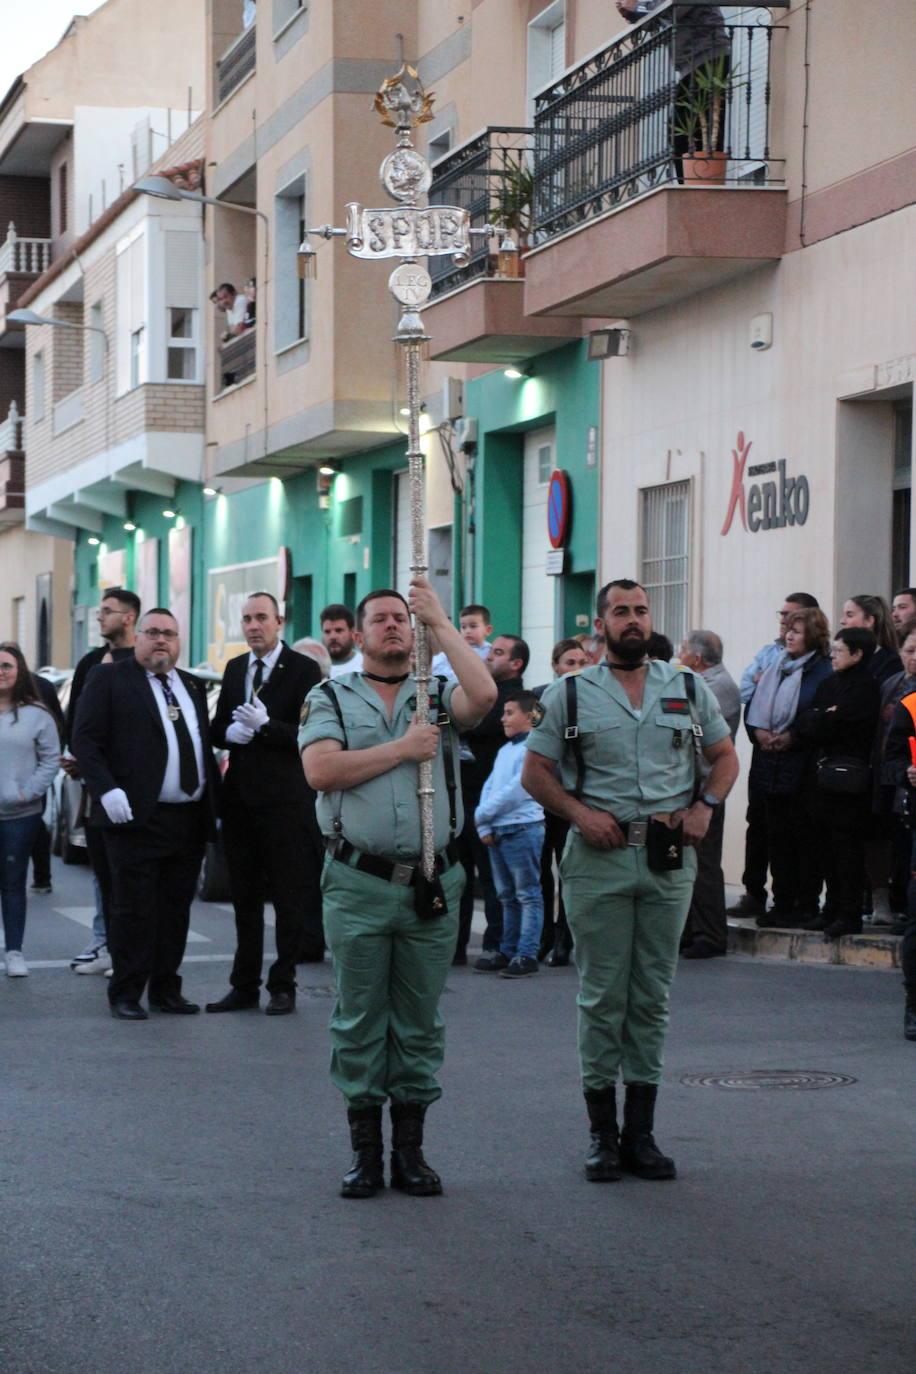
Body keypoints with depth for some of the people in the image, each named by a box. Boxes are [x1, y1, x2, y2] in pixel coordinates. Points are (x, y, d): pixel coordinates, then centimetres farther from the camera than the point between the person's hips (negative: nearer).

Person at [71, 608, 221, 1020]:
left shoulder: (193, 686, 17)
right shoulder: (108, 680, -1)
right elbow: (85, 739, -7)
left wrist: (215, 800, 12)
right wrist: (107, 791, -19)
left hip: (190, 818, 6)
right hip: (138, 817, -6)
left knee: (176, 908, 9)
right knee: (133, 909, -3)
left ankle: (166, 988, 17)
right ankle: (125, 994, 5)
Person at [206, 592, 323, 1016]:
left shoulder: (303, 670, -6)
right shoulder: (235, 668, 13)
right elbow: (217, 729, 14)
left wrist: (265, 725, -24)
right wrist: (230, 732, -8)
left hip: (285, 801, -6)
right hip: (240, 798, 6)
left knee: (289, 897, 1)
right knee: (245, 896, 12)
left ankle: (282, 986, 9)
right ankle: (244, 986, 18)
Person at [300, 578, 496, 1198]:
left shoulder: (439, 697, 10)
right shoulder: (331, 698, 8)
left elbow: (483, 694, -13)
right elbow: (320, 770, -9)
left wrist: (441, 620, -7)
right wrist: (403, 748, -8)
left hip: (432, 885, 1)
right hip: (359, 885, -1)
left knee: (420, 1023, 7)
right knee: (359, 1021, 3)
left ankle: (411, 1150, 14)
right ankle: (365, 1152, 10)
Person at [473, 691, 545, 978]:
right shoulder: (505, 750, 17)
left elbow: (516, 790, -16)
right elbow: (489, 787, 13)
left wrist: (482, 814, -9)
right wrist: (485, 828, 1)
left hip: (522, 830, -8)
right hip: (497, 832, 8)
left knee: (528, 895, -3)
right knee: (507, 896, 13)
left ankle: (526, 955, -4)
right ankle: (507, 951, 18)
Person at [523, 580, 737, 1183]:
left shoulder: (689, 688, 11)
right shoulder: (571, 695, 5)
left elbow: (726, 756, 16)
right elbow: (536, 771, 5)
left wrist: (705, 805, -1)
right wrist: (580, 813, -10)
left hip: (670, 859, 2)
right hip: (599, 858, -2)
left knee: (653, 996, 6)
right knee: (602, 996, 0)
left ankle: (641, 1132, 12)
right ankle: (603, 1133, 8)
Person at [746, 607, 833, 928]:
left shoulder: (823, 672, -7)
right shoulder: (776, 668, 16)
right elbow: (753, 706, 16)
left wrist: (791, 738, -17)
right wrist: (758, 731, -3)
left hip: (801, 766, -7)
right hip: (771, 766, 7)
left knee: (804, 836, -3)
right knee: (778, 835, 9)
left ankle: (806, 905, 2)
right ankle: (783, 903, 14)